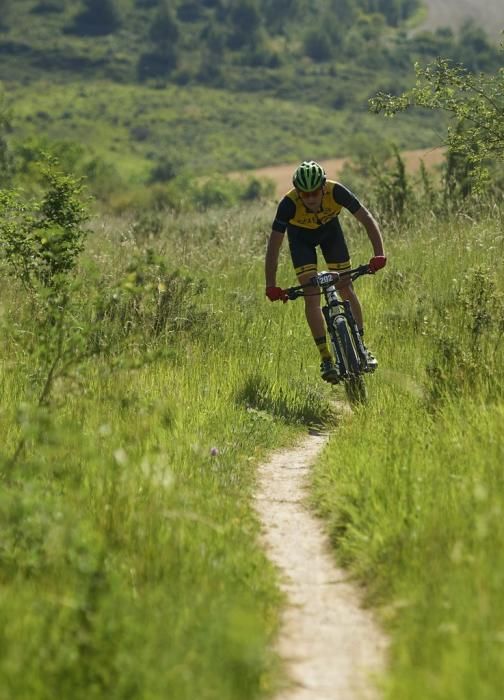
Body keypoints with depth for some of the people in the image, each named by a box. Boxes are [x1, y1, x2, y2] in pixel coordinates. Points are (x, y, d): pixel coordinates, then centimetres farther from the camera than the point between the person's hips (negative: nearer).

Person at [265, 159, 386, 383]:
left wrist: (379, 254, -42)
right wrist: (271, 286, -39)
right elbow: (274, 245, -33)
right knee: (311, 296, -12)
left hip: (329, 229, 1)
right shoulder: (289, 204, -37)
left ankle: (361, 346, 10)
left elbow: (367, 219, -29)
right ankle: (326, 359, -7)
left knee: (346, 288, -4)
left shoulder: (336, 192, -35)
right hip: (301, 237, -1)